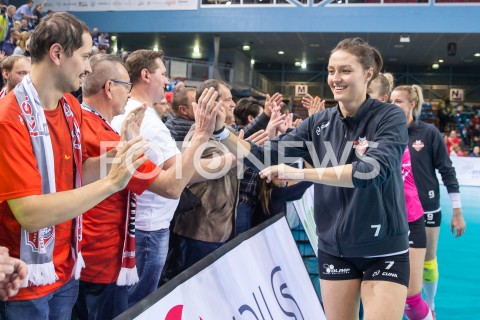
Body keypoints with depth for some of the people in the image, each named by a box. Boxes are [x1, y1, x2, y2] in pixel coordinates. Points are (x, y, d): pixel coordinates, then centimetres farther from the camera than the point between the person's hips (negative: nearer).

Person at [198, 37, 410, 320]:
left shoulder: (390, 117, -12)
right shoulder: (319, 124, 0)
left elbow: (373, 170, -29)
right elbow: (263, 156, -4)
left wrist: (300, 173, -35)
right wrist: (220, 130, -19)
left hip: (383, 250, -3)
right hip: (334, 249, 4)